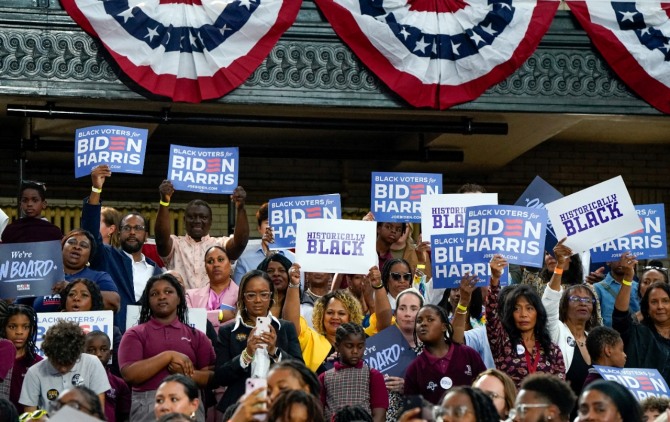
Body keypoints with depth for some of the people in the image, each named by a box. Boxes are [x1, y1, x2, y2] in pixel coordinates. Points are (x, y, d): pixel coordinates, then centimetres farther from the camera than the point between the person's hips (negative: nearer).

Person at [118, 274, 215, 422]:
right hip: (147, 405, -2)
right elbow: (129, 374, -7)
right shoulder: (135, 334, 7)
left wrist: (186, 372, -10)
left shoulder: (196, 336, 12)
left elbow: (213, 377, 7)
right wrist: (168, 356, -11)